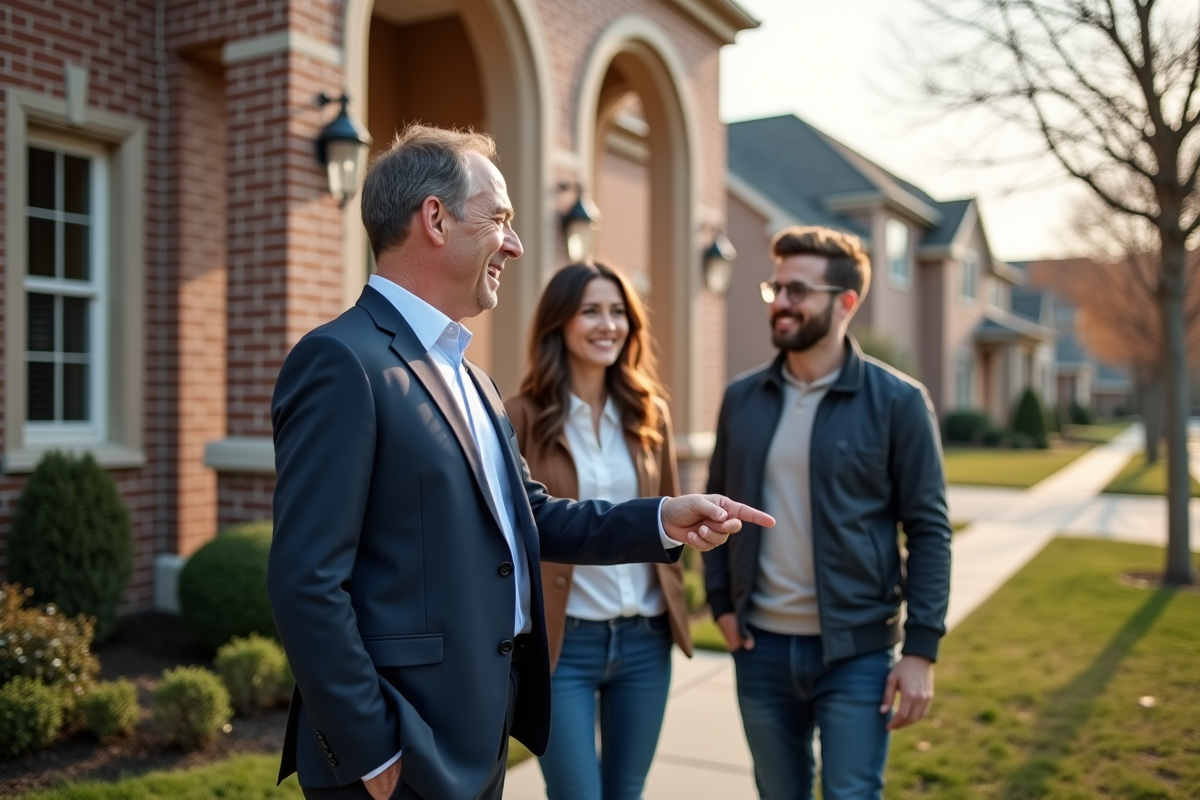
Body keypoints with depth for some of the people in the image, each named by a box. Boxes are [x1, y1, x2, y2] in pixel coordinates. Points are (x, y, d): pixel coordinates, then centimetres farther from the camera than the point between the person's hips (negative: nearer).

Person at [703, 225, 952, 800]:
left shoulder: (897, 401, -7)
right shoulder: (742, 399, 4)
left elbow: (928, 529, -7)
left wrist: (921, 650, -11)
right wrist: (721, 602, 1)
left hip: (856, 651, -4)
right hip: (761, 648, 4)